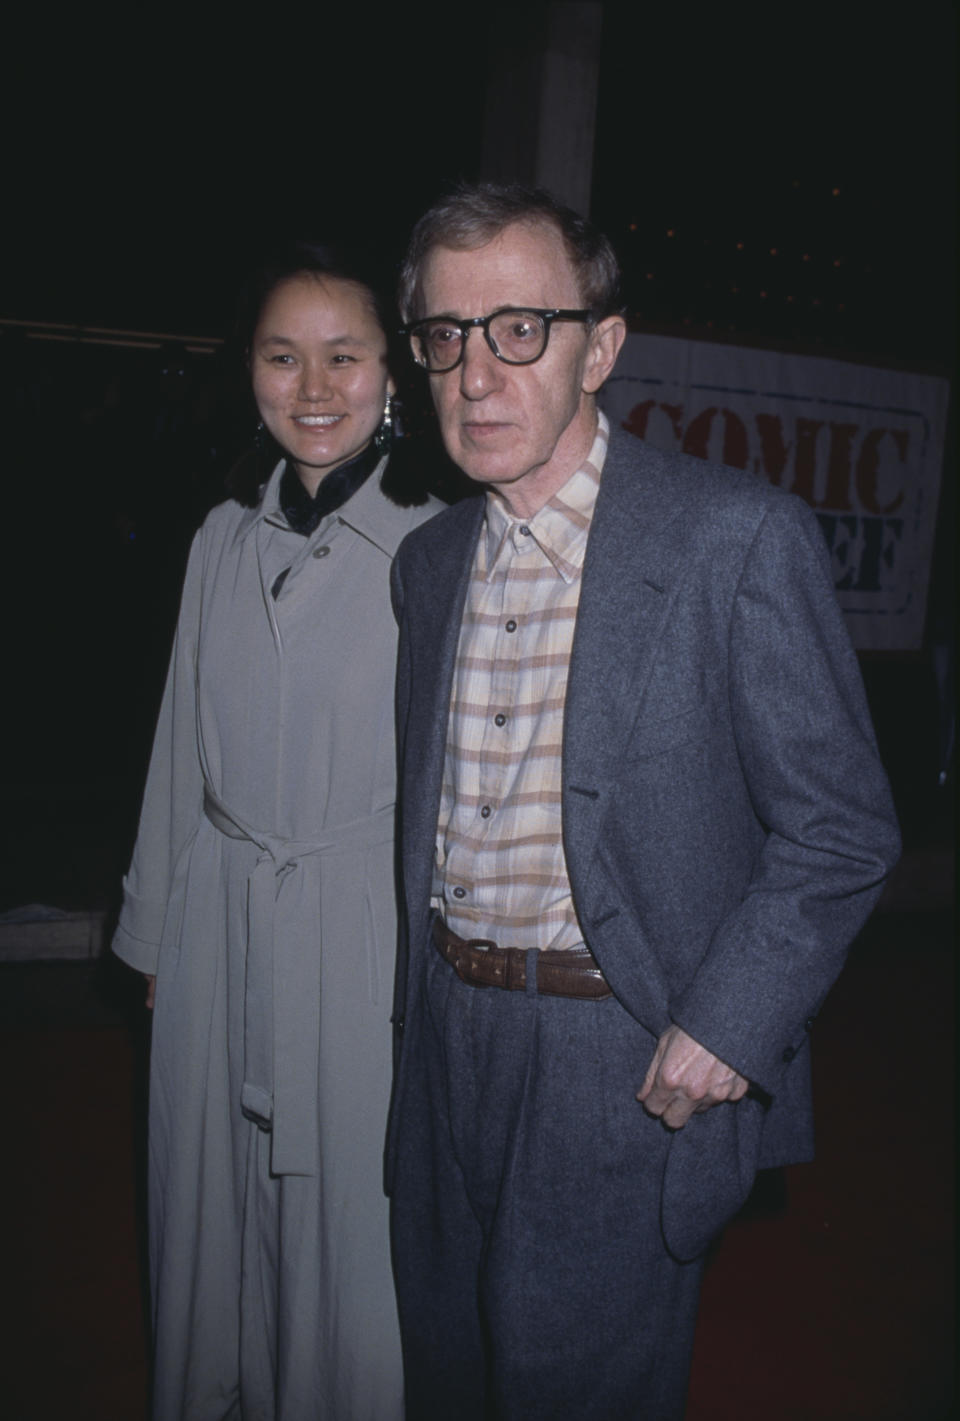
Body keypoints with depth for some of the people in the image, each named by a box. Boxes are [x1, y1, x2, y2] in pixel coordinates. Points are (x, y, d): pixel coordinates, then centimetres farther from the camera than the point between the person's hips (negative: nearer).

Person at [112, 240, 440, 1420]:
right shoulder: (224, 541, 5)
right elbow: (182, 748, 10)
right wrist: (158, 930, 13)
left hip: (365, 929, -4)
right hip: (220, 926, 5)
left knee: (350, 1220, 11)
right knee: (214, 1201, 19)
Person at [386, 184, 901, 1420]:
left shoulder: (739, 538, -14)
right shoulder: (428, 561, 6)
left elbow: (839, 826, -12)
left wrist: (724, 1029, -17)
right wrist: (428, 985, 8)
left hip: (629, 1061, -6)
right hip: (448, 1040, 6)